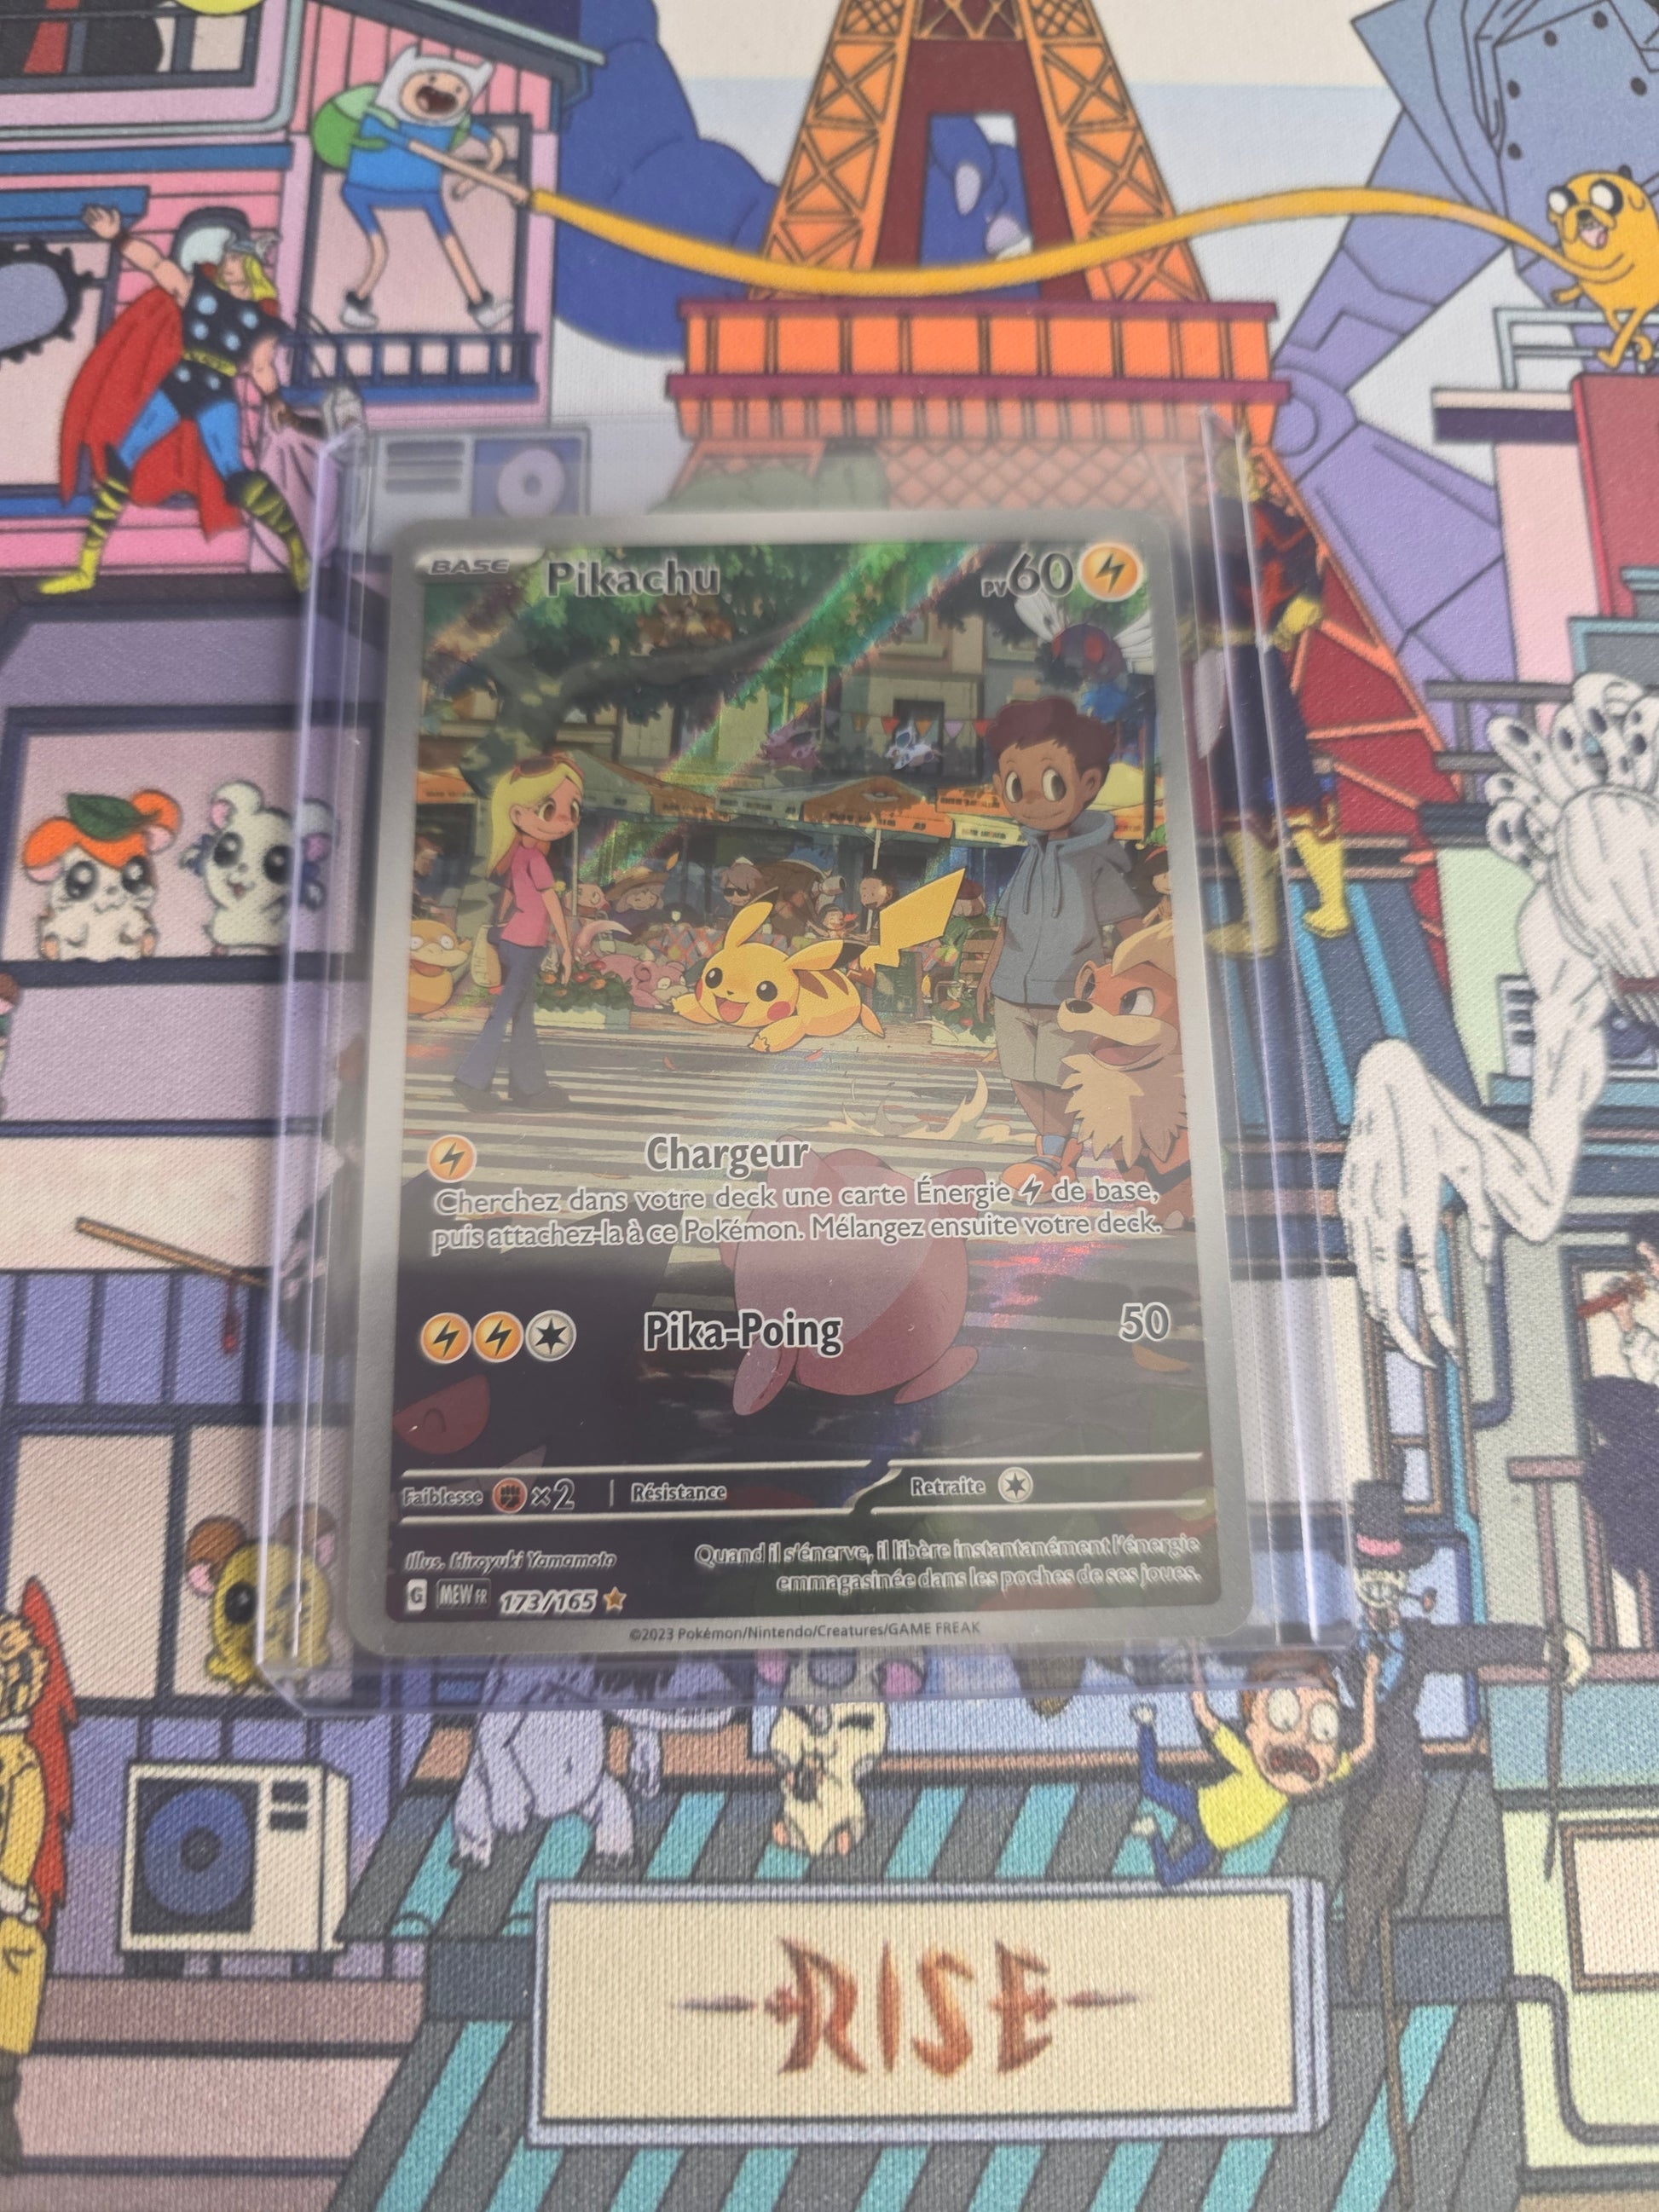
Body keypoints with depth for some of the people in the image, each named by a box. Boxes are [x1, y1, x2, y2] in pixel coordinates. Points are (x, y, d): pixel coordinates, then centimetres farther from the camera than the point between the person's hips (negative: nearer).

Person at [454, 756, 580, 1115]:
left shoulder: (517, 856, 9)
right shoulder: (536, 859, -16)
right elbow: (551, 901, -14)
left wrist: (501, 934, 22)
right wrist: (565, 945, -10)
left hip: (509, 938, 9)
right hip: (526, 943, -9)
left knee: (523, 1016, 11)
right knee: (506, 1012, -4)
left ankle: (529, 1086, 16)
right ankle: (473, 1078, -1)